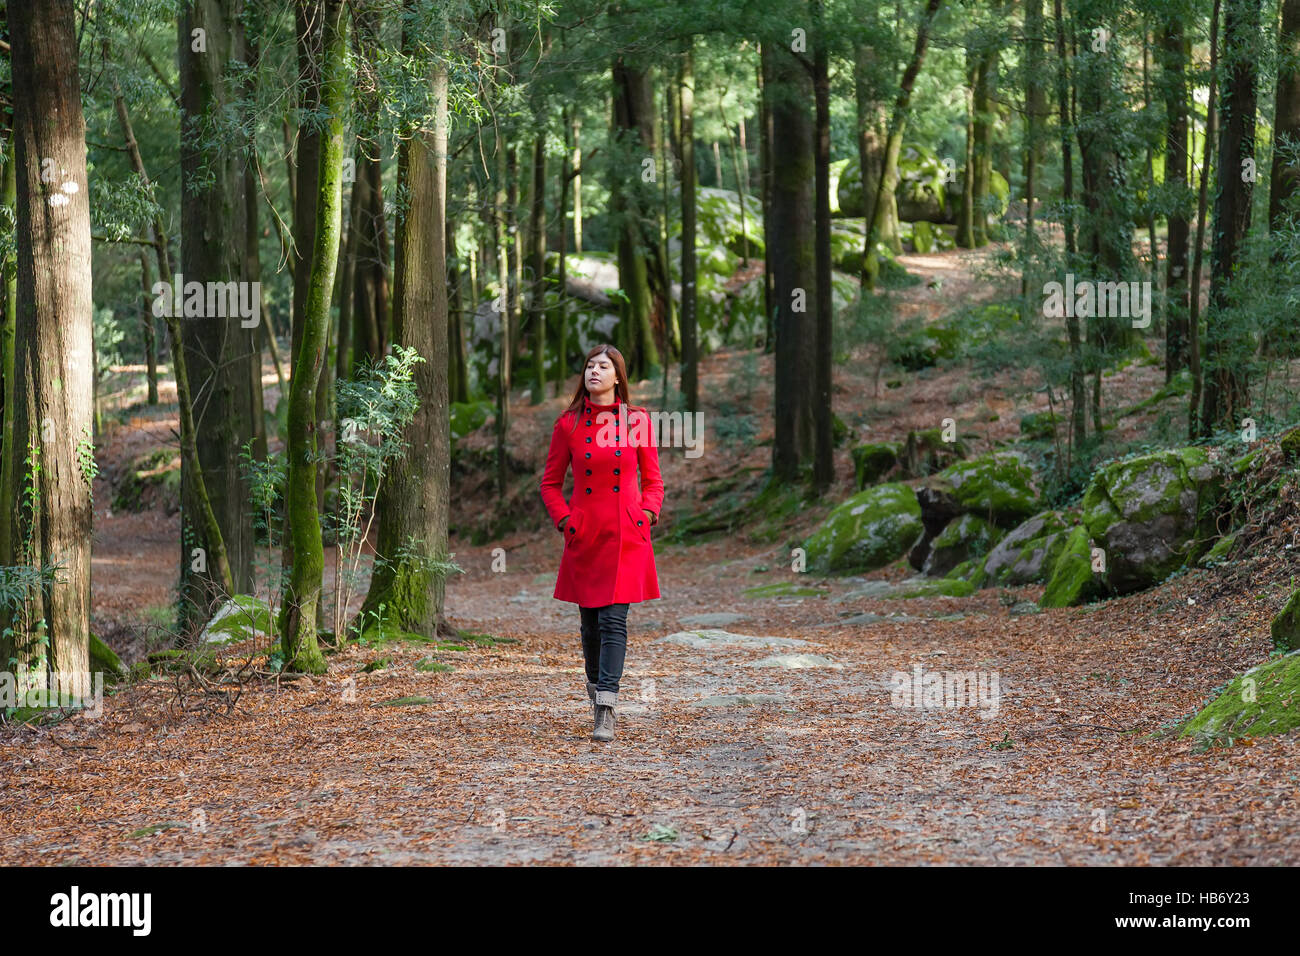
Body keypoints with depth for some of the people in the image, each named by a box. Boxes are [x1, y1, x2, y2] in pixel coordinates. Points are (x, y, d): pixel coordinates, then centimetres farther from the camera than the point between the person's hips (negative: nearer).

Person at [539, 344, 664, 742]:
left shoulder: (637, 421, 2)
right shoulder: (569, 424, 3)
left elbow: (652, 480, 10)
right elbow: (550, 482, 10)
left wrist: (647, 513, -5)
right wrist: (564, 520, -3)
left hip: (626, 535, -1)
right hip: (585, 534, 1)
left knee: (614, 618, -10)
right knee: (590, 619, 8)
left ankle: (605, 710, -14)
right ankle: (595, 686, 31)